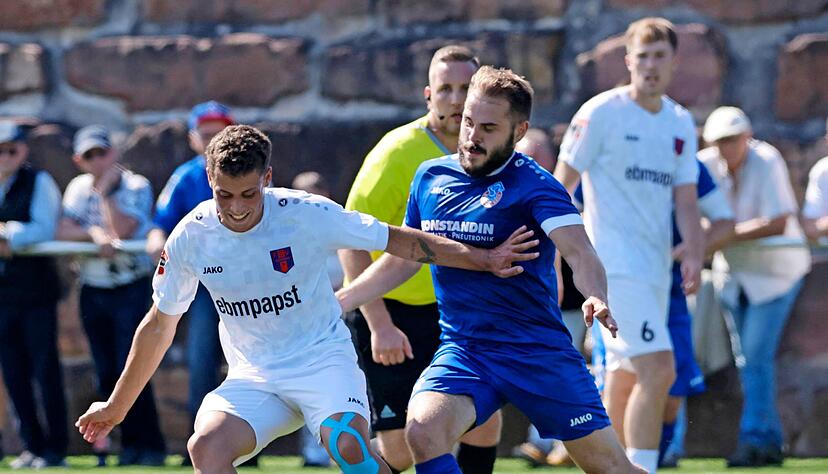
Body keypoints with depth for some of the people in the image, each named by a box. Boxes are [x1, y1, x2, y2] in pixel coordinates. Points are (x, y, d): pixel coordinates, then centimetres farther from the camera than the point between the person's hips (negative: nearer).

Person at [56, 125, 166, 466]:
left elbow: (121, 230, -20)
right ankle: (130, 444, 13)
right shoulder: (78, 188, 9)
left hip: (131, 287, -5)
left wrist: (105, 191, -14)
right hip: (92, 290, 5)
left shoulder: (136, 186, -5)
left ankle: (151, 446, -9)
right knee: (106, 374, 5)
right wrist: (95, 234, -18)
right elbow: (63, 231, -3)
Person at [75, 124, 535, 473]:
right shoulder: (190, 237, -7)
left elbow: (397, 240, -4)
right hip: (253, 378, 3)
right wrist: (117, 406, 14)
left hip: (323, 358, -3)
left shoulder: (307, 215, -15)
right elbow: (160, 325, 8)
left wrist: (482, 258, -9)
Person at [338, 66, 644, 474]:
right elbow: (403, 258, 20)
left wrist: (597, 298, -46)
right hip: (462, 349, 4)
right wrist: (333, 302, 16)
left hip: (538, 350, -4)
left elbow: (578, 252, -25)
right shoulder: (430, 177, 6)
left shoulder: (534, 185, -11)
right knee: (422, 430, -25)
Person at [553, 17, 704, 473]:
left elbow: (685, 199, 13)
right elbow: (562, 186, -4)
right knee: (659, 369, -19)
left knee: (625, 377, 14)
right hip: (615, 263, -7)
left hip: (656, 265, 7)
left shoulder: (681, 123, 12)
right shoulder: (601, 112, -6)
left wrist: (694, 253, -3)